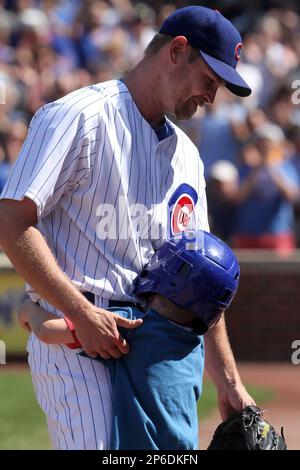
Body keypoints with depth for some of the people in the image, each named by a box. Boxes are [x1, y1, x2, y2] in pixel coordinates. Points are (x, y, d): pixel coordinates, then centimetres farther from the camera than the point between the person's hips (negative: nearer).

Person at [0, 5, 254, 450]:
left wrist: (229, 382, 12)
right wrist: (83, 314, -21)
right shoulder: (78, 117, -6)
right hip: (72, 337, -8)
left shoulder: (186, 154, 19)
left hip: (153, 347, 8)